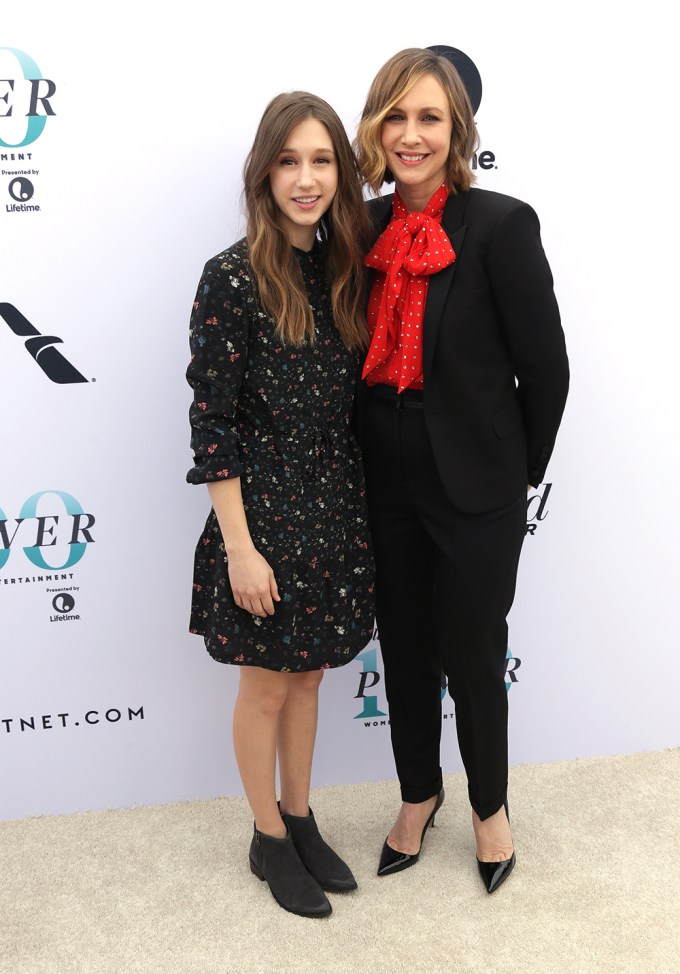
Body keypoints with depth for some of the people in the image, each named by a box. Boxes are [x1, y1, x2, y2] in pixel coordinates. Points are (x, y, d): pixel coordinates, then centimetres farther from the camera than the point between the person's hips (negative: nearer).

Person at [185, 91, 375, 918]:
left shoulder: (343, 270, 3)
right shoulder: (232, 278, -15)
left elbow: (350, 403, 9)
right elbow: (212, 421, -15)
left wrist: (361, 509, 8)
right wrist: (239, 546, -16)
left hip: (335, 512, 6)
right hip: (266, 516, -6)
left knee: (309, 671, 19)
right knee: (266, 686, 11)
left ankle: (301, 820, 38)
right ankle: (268, 839, 31)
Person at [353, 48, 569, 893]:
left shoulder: (500, 225, -15)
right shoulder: (370, 228, 1)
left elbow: (545, 370, -10)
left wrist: (518, 474, -1)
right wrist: (363, 465, 10)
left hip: (474, 491, -5)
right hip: (387, 484, 5)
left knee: (473, 659, 10)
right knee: (403, 651, 18)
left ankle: (489, 806, 36)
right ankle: (418, 794, 42)